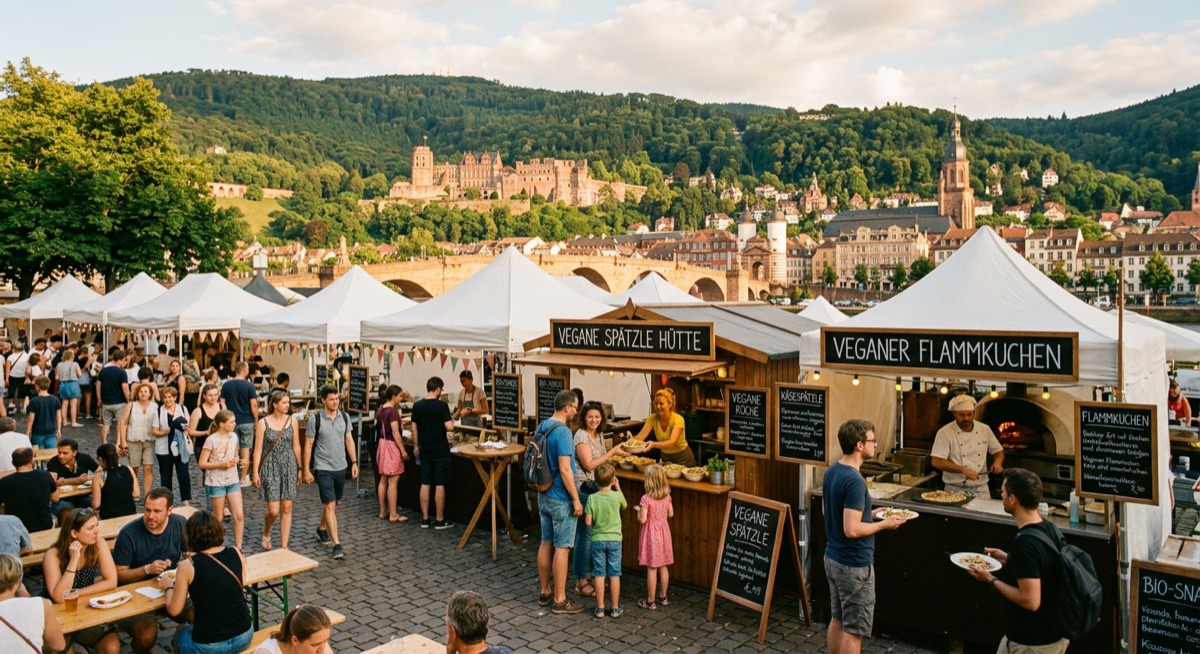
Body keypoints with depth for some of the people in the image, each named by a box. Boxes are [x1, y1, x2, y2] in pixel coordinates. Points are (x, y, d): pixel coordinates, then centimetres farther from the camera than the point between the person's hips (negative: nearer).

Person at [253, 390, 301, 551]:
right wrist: (255, 472, -7)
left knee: (286, 509, 3)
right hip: (270, 467, -3)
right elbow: (258, 449, -5)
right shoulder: (263, 422, -6)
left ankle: (284, 546, 11)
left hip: (289, 466, 3)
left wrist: (299, 468, 11)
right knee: (273, 510, -6)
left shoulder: (292, 420, 2)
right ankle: (266, 534, 26)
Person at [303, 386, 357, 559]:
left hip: (341, 467, 5)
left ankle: (322, 529, 42)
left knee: (334, 503, 18)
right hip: (323, 468, -5)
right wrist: (306, 470, -6)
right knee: (330, 505, -9)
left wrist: (354, 462, 5)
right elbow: (308, 445, -5)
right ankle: (337, 545, -10)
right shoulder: (315, 419, -10)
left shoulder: (344, 417, 2)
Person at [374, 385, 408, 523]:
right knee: (393, 482, -4)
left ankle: (383, 512, 19)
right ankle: (393, 515, 0)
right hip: (391, 446, -9)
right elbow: (395, 432, -19)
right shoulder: (393, 411, -18)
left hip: (382, 444, 9)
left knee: (383, 480, 13)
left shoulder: (380, 409, 8)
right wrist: (403, 450, -16)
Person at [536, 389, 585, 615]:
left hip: (544, 495, 9)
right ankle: (560, 600, 8)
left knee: (546, 543, 16)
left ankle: (545, 592, 26)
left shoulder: (542, 427, 6)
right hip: (561, 499, -9)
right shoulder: (563, 431, -21)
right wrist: (576, 499, -17)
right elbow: (565, 470, -24)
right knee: (562, 548, 0)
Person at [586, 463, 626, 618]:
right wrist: (617, 487, 15)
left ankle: (600, 608, 13)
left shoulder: (592, 498, -11)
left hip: (597, 540, 0)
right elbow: (624, 506, 12)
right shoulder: (617, 496, -11)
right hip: (614, 540, 0)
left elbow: (588, 522, -10)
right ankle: (615, 608, 15)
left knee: (599, 575, 7)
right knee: (614, 575, 8)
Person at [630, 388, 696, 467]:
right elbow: (640, 436, -22)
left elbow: (671, 442, -37)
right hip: (665, 457, 4)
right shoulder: (653, 418, -12)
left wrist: (654, 444, -53)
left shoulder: (678, 419, -25)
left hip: (683, 458, -4)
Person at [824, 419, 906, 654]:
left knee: (837, 620, 19)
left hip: (833, 558, 9)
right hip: (854, 565, -9)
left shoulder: (832, 471, 4)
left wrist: (870, 514, 13)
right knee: (854, 629, 5)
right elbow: (851, 530, -28)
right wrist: (884, 524, -13)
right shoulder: (854, 481, -25)